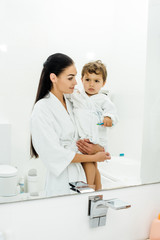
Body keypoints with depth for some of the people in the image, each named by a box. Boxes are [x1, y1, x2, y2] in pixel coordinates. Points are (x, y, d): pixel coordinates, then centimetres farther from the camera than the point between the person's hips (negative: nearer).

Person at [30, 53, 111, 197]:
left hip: (79, 174, 6)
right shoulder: (42, 109, -15)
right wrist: (93, 157, -11)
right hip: (61, 180, -6)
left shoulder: (71, 103, 8)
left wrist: (95, 147, -7)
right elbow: (54, 154, -18)